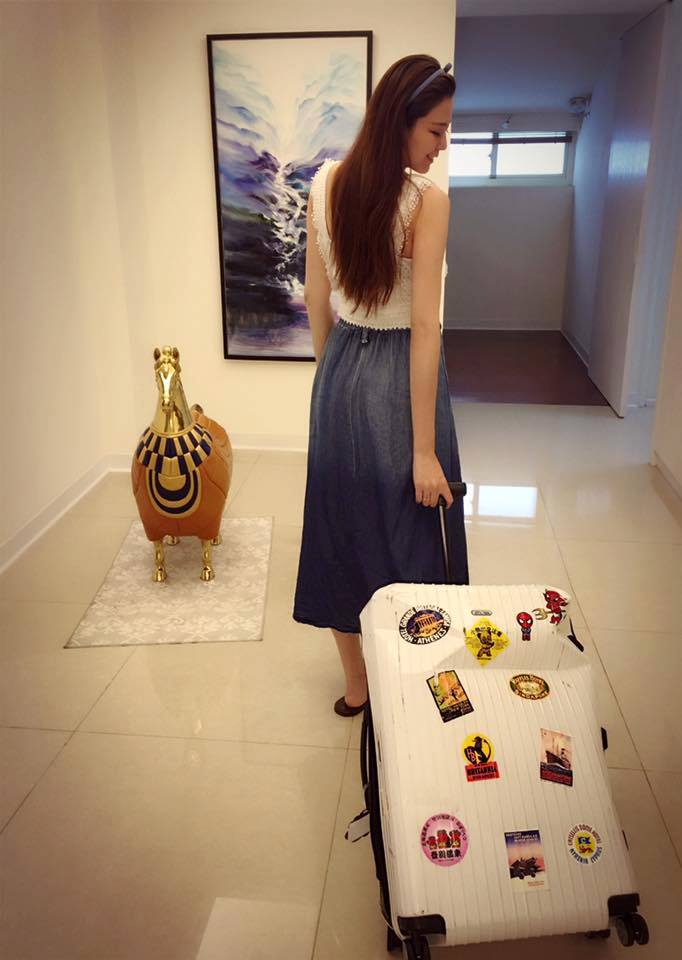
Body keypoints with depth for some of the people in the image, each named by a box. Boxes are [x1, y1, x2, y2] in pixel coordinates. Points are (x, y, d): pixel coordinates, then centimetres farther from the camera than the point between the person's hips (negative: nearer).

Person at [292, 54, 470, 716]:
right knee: (404, 534, 11)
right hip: (400, 378, -6)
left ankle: (354, 685, 35)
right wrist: (425, 449, -19)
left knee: (341, 521, 17)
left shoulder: (324, 183, 0)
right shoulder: (427, 200, -17)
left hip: (339, 373, 6)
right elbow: (424, 326, -21)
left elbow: (316, 302, 6)